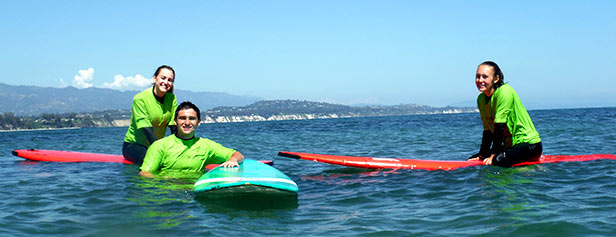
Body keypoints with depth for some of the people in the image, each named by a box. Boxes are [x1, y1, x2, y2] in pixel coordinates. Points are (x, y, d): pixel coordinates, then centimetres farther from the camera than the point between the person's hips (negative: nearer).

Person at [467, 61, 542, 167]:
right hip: (509, 145, 8)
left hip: (529, 144, -8)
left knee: (499, 160, -33)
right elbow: (488, 130, 8)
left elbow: (500, 126, -23)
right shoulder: (481, 99, 4)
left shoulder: (505, 92, -20)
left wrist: (493, 155, -22)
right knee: (471, 160, 6)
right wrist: (482, 155, 2)